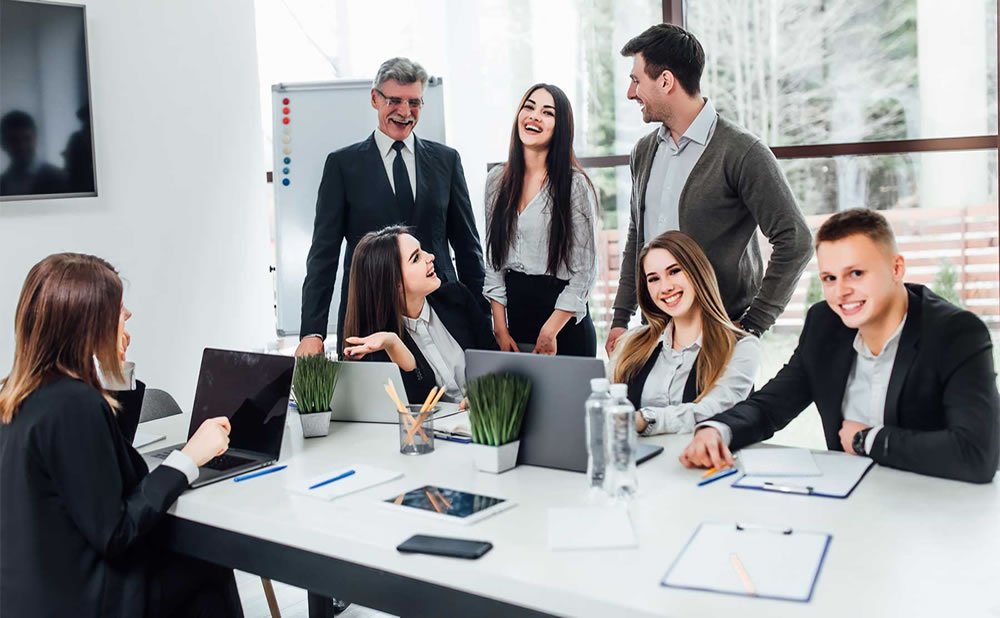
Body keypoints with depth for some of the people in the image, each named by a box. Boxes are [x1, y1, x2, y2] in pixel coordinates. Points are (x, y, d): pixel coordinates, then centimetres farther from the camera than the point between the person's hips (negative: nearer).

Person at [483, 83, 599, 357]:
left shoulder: (575, 184, -7)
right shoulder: (497, 180, 6)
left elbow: (583, 271, -9)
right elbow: (493, 260, 6)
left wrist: (549, 333, -14)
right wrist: (501, 329, 0)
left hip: (564, 324, -4)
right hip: (514, 312, 4)